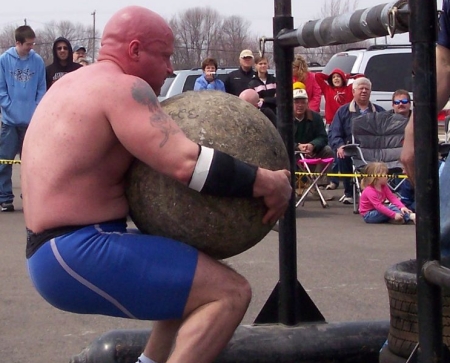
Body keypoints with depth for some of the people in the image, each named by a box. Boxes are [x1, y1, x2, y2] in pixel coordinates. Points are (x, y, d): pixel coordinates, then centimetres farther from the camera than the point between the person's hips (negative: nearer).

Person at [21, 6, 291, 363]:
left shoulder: (73, 84, 19)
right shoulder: (121, 87, -12)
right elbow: (187, 163, -24)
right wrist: (268, 183, -15)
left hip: (57, 250, 11)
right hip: (79, 255, -11)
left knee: (197, 277, 26)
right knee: (230, 292, -18)